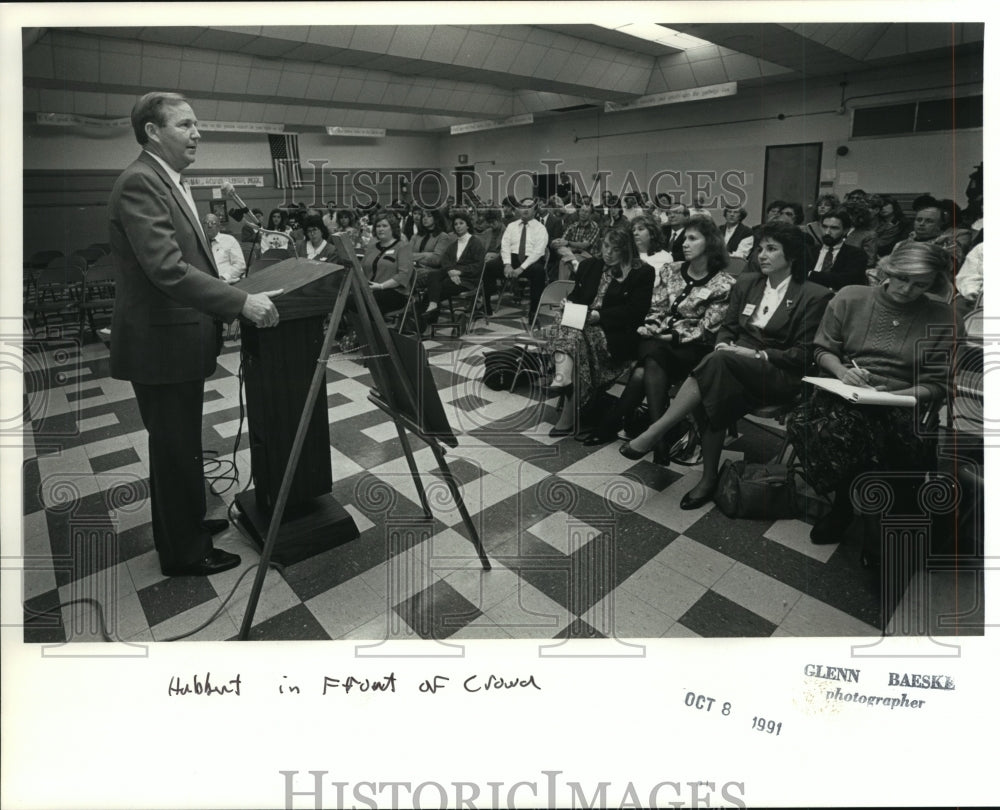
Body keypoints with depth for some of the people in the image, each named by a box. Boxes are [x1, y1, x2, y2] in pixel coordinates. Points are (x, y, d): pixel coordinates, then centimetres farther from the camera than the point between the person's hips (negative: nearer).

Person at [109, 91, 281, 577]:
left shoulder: (170, 183, 16)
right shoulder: (139, 183, -16)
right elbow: (167, 269, -27)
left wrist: (231, 296, 14)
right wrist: (241, 303, -29)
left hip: (178, 337, 10)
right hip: (160, 342, -10)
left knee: (178, 446, 20)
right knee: (176, 449, 2)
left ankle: (183, 525, 37)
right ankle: (183, 554, 17)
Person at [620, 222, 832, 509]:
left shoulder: (814, 296, 0)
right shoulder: (746, 283, 16)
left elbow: (804, 355, -4)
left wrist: (757, 354, -16)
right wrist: (723, 345, -6)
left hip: (781, 377, -4)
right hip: (734, 367, 5)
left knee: (718, 362, -35)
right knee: (712, 393, -33)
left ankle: (655, 432, -34)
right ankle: (709, 478, -24)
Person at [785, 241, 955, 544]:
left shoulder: (942, 319, 7)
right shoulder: (850, 298, 7)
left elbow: (936, 384, 5)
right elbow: (823, 350, 13)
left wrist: (892, 394, -14)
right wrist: (842, 371, -9)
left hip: (898, 403, -1)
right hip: (840, 392, 1)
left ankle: (844, 508, -6)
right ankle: (846, 505, -6)